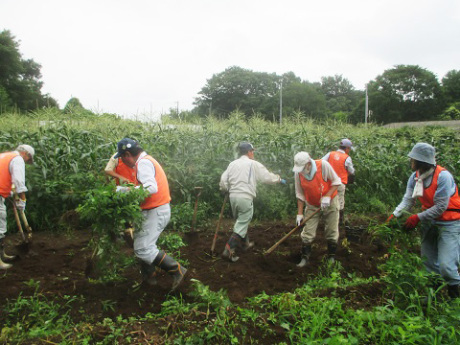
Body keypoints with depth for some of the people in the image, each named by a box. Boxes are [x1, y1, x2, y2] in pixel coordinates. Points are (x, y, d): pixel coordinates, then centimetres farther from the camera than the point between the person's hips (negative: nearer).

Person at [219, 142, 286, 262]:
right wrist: (279, 179, 18)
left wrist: (225, 189, 25)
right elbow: (267, 177, 1)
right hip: (245, 197, -6)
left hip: (233, 196, 6)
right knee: (242, 224, -1)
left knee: (241, 221, 23)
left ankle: (245, 243, 40)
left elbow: (223, 180, 6)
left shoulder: (232, 164, 9)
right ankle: (229, 251, -6)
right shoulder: (253, 164, -4)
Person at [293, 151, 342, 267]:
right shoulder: (298, 172, -15)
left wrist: (327, 196, -26)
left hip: (330, 202, -2)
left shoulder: (323, 165, -25)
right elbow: (300, 194, -5)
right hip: (312, 205, 2)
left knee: (332, 232, 5)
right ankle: (305, 258, 11)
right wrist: (300, 213, -6)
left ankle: (331, 257, 23)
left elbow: (336, 182, -13)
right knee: (308, 232, -2)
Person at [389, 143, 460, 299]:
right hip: (430, 221, 6)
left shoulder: (443, 176, -24)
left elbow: (441, 207, -22)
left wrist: (418, 218, -21)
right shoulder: (415, 176, -4)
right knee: (428, 261, 12)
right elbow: (408, 200, -7)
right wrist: (395, 215, -21)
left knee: (446, 265, -12)